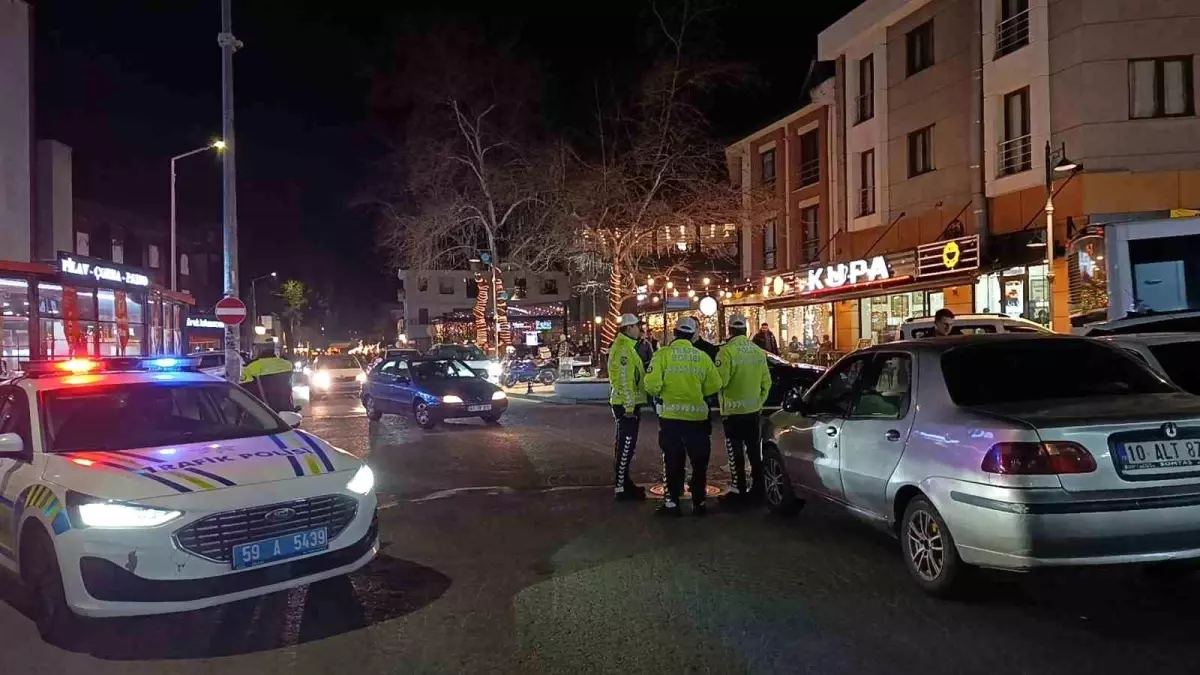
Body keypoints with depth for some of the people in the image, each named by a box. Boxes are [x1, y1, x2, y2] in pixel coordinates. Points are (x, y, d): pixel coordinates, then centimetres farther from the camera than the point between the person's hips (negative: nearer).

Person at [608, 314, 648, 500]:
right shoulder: (623, 348, -17)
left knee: (624, 445, 16)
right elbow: (623, 379, -22)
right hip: (627, 405, -11)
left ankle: (623, 482, 25)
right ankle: (621, 488, -6)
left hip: (628, 404, 11)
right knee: (626, 446, -8)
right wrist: (629, 406, -22)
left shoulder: (627, 346, 16)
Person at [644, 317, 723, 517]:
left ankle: (672, 502, 11)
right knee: (699, 461, 13)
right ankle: (698, 502, 17)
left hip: (671, 416, -1)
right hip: (697, 416, 1)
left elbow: (652, 384, -14)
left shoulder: (662, 354, -6)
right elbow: (715, 385, 0)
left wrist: (659, 392, 7)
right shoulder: (702, 356, 0)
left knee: (673, 461, 9)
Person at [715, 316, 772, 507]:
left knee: (736, 452, 1)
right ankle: (757, 489, 21)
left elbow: (720, 381, -21)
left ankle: (739, 491, 5)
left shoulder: (727, 351, -16)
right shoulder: (758, 351, 5)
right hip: (754, 409, 6)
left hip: (733, 410, -6)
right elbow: (766, 382, 8)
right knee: (755, 451, 14)